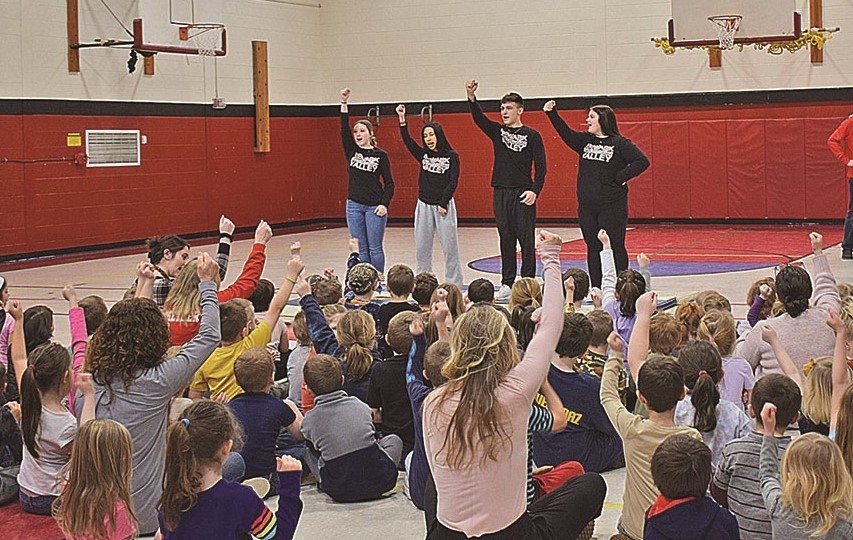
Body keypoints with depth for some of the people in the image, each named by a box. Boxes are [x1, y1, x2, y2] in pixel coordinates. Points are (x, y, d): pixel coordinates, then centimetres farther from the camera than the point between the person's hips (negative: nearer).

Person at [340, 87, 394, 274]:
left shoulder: (380, 155, -2)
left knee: (375, 248, 0)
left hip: (374, 207, -3)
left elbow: (389, 183, -1)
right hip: (354, 205, 3)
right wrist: (343, 103, -15)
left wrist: (385, 204, -13)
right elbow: (344, 128, -6)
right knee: (361, 249, 6)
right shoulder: (351, 151, 6)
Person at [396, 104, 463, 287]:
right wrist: (402, 120, -15)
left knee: (449, 246, -3)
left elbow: (453, 182, -7)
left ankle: (454, 285, 3)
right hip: (424, 205, 4)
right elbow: (408, 141, -5)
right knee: (422, 247, 6)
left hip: (444, 205, -4)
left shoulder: (451, 156, -3)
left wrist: (443, 204, -11)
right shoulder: (423, 155, 8)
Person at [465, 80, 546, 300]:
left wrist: (535, 191, -15)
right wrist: (471, 98, -24)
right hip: (501, 192, 4)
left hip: (523, 194, -4)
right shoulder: (497, 131, 10)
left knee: (526, 240, -2)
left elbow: (541, 167, -3)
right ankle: (507, 284, 13)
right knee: (506, 239, 8)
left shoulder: (532, 136, -1)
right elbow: (479, 118, -7)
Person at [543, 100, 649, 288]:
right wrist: (552, 114, -11)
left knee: (615, 248, 0)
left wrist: (620, 177, -13)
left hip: (612, 207, -6)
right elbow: (567, 134, -1)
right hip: (587, 207, 6)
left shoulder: (620, 143, -6)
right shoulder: (585, 140, 11)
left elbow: (642, 161, -13)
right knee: (593, 248, 10)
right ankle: (596, 290, 16)